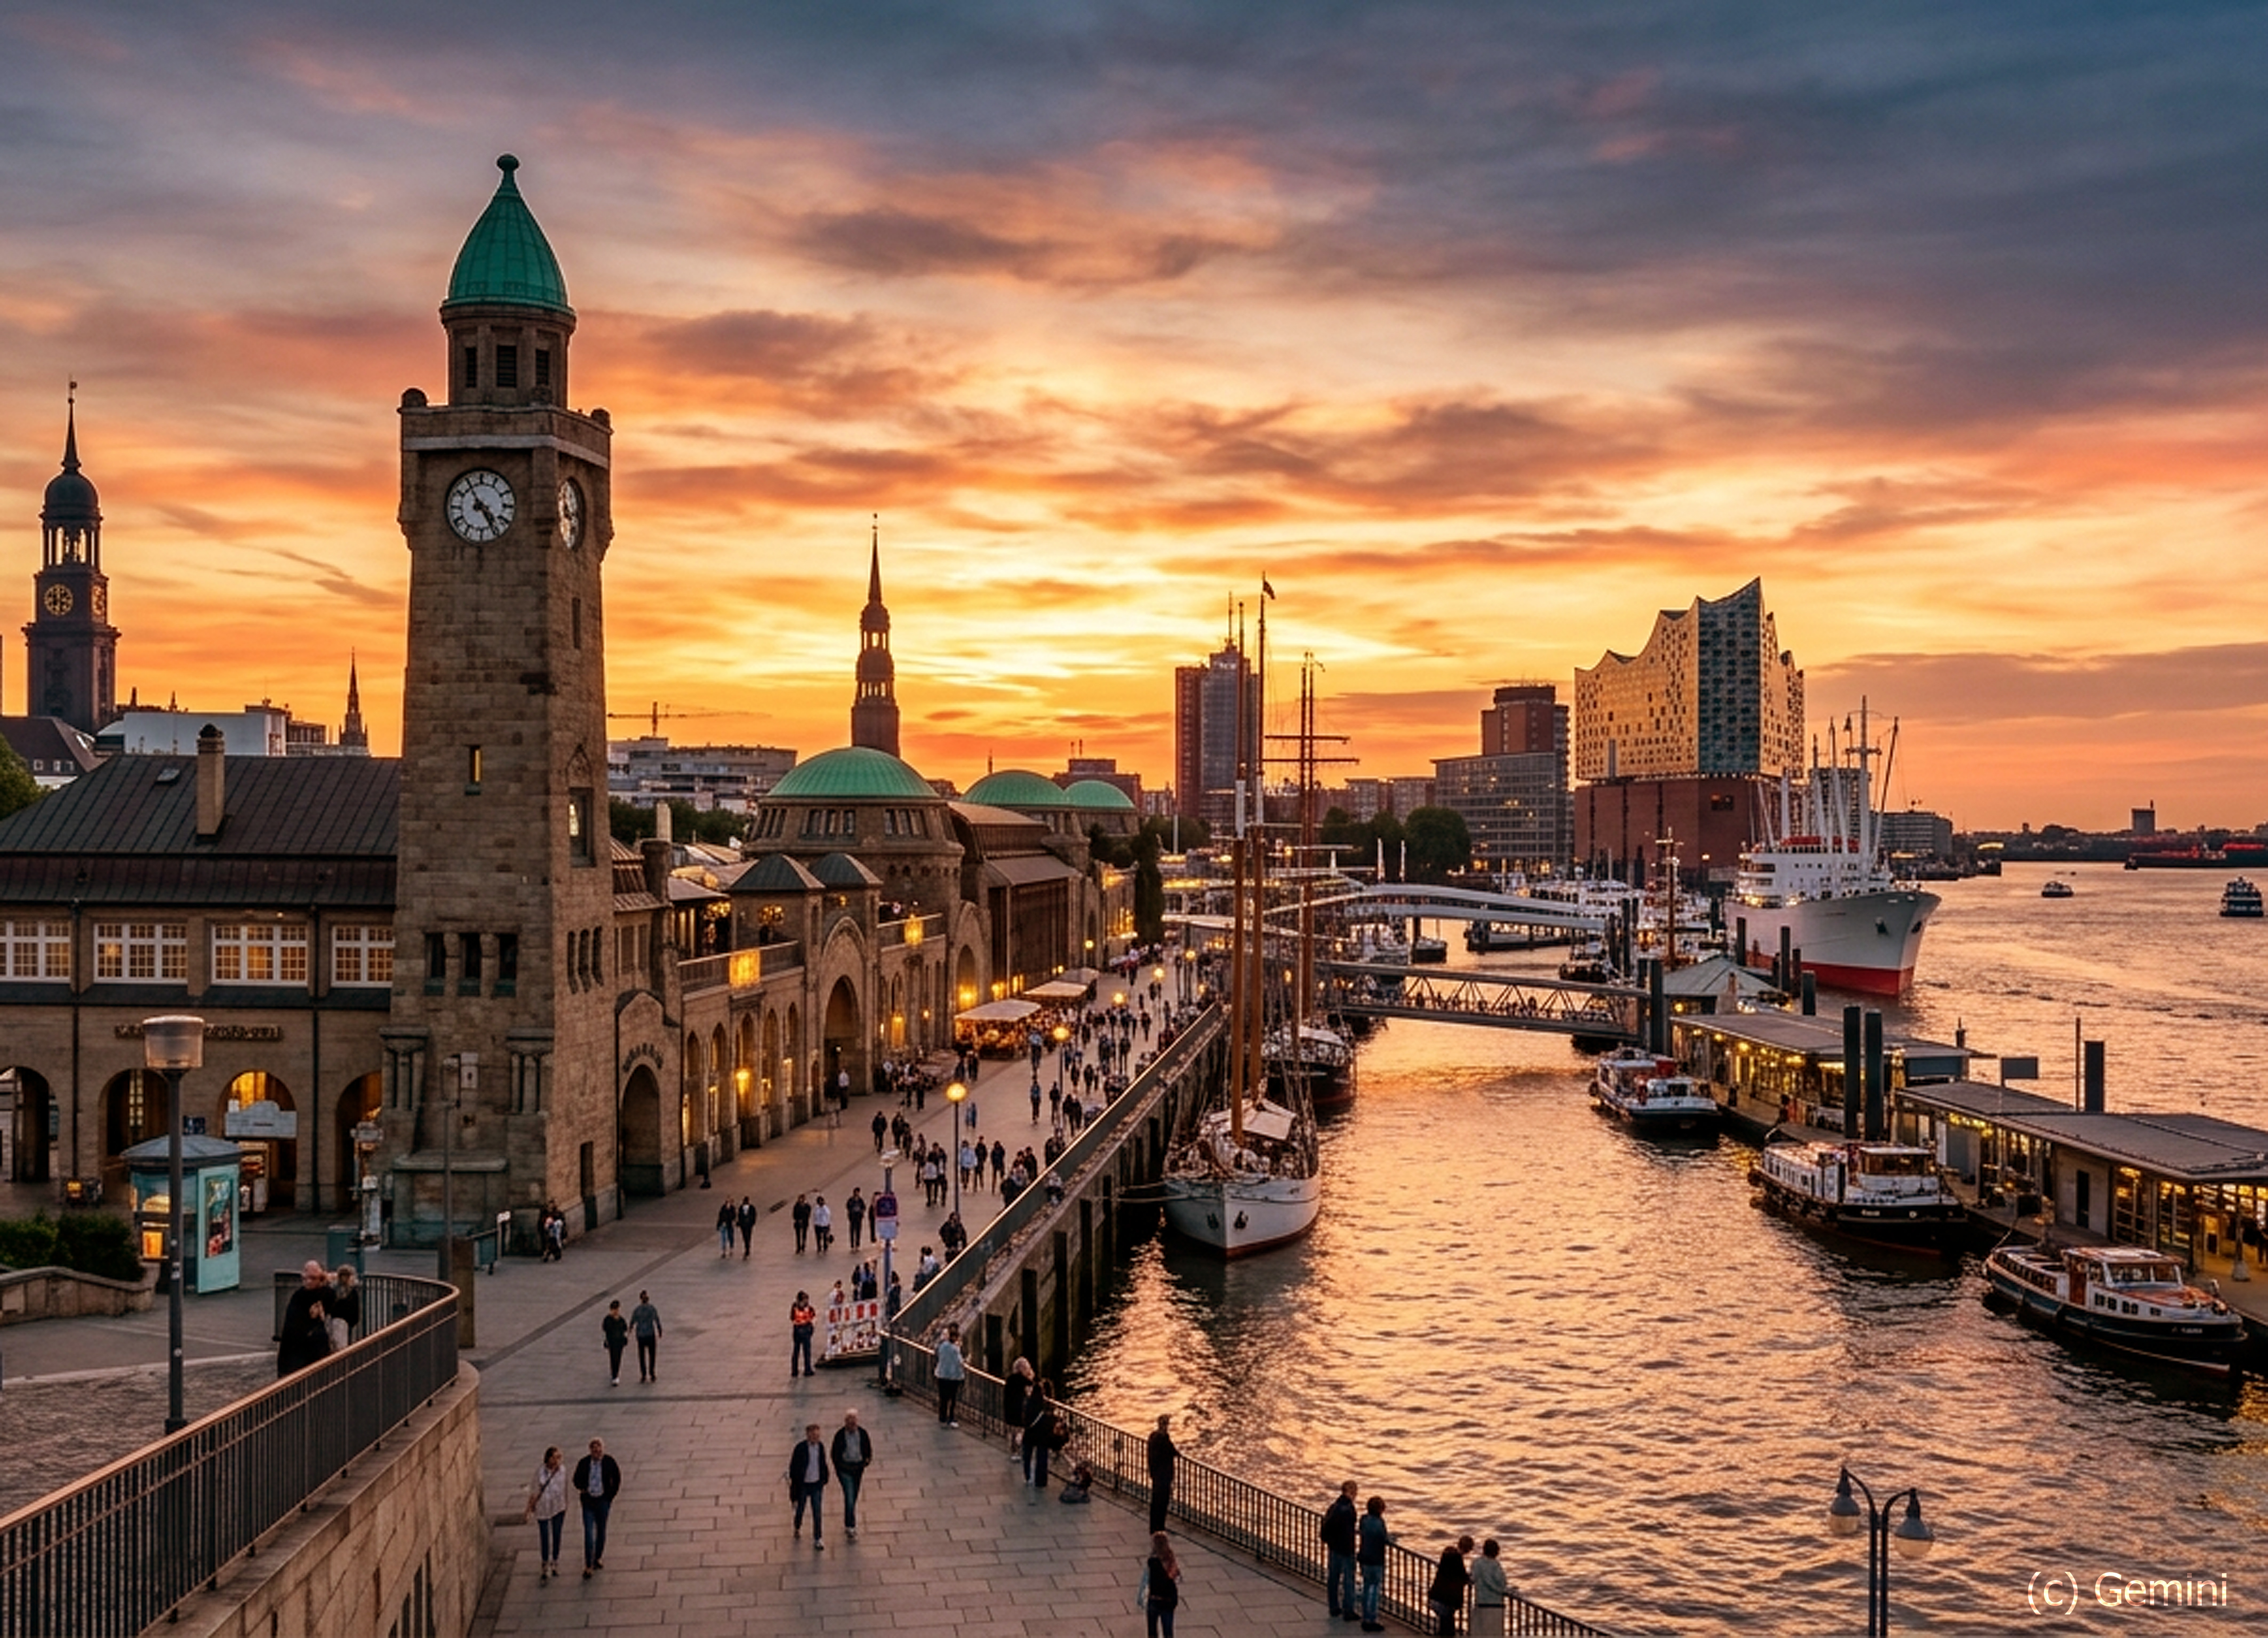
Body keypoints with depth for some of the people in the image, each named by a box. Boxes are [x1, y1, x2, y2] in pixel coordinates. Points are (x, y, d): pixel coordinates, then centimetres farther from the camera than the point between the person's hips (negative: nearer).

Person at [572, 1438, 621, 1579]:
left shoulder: (610, 1463, -8)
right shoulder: (584, 1463, -7)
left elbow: (617, 1481, 6)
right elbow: (577, 1479, 8)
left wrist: (611, 1496, 2)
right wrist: (581, 1488, -11)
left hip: (603, 1502, 1)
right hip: (588, 1501, -1)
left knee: (601, 1531, 14)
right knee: (589, 1533, -6)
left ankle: (598, 1558, 34)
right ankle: (588, 1566, -2)